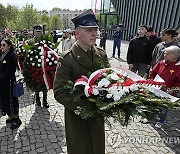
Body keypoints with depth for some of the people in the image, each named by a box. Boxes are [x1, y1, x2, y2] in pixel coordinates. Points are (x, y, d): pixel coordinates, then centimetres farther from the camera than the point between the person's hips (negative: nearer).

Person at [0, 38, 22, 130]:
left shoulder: (11, 55, -15)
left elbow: (9, 72, -19)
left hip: (9, 82, -8)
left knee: (11, 100, 1)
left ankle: (16, 119, 15)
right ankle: (10, 117, 30)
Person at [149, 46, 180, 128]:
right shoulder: (161, 63, -3)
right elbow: (152, 73, 8)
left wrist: (171, 90, -20)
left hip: (167, 93, -3)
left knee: (164, 108, 15)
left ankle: (160, 121, 38)